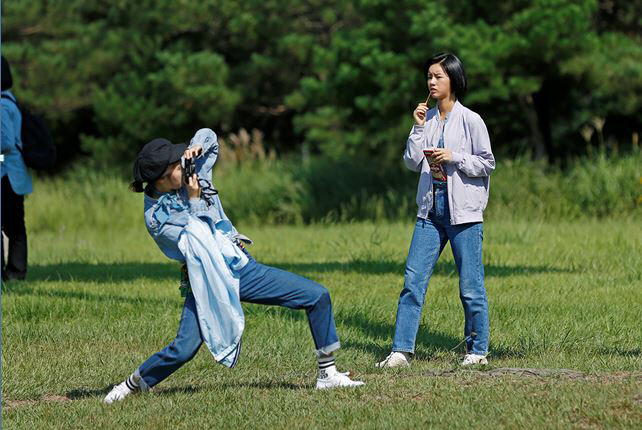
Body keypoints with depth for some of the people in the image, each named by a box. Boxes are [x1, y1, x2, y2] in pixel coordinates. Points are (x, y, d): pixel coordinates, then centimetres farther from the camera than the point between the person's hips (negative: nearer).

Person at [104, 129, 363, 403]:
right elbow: (198, 241, -17)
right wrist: (195, 201, -15)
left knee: (318, 296, -2)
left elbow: (208, 136, 16)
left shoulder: (193, 173, 2)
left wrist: (197, 146, -5)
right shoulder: (156, 216, -13)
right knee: (183, 349, -20)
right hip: (209, 283, -6)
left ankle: (327, 374, 8)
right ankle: (134, 384, 9)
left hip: (243, 268, 6)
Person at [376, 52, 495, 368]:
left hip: (463, 212, -5)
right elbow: (412, 163, 7)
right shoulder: (427, 119, 10)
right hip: (431, 209, 5)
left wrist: (453, 158, -15)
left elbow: (487, 163, -4)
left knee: (470, 285, -1)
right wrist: (419, 129, -2)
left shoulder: (470, 120, -5)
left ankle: (478, 351, 11)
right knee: (413, 279, -2)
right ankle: (402, 350, -1)